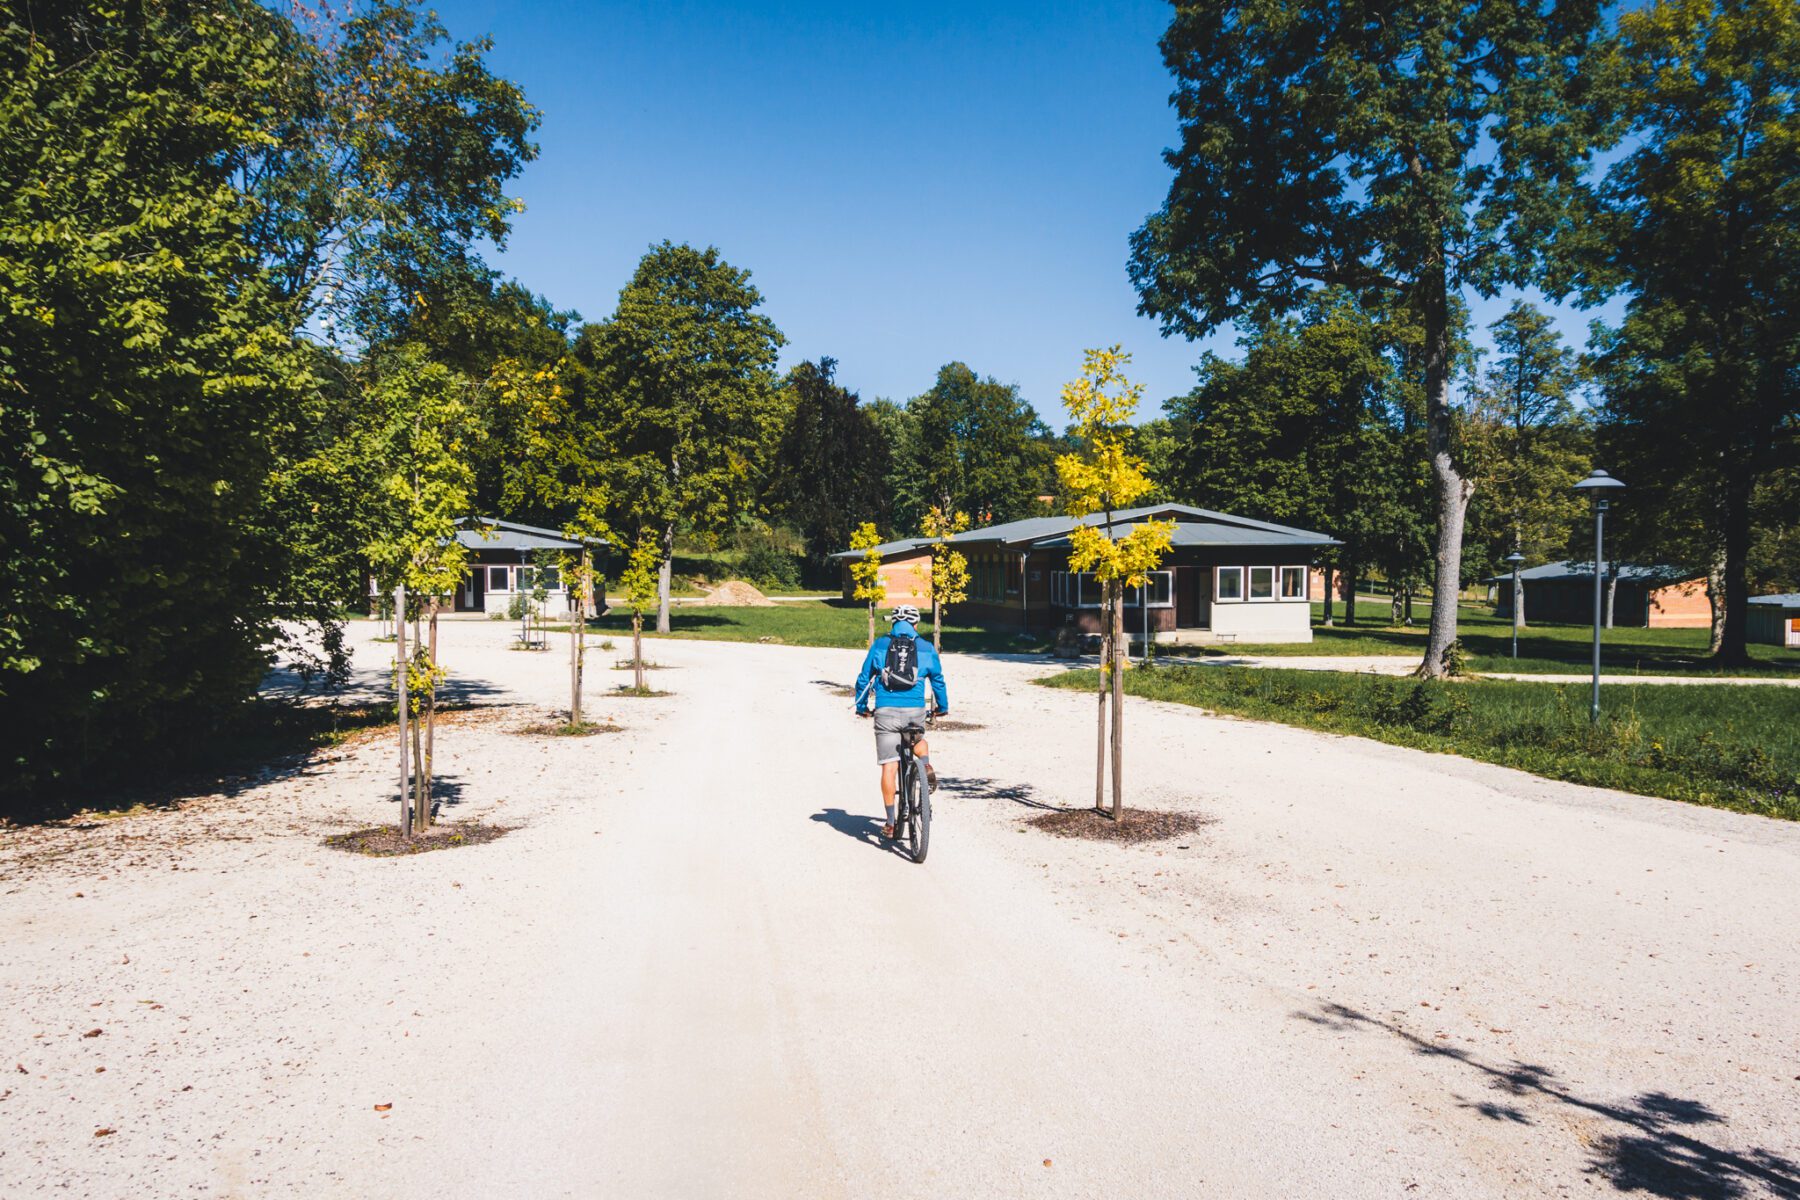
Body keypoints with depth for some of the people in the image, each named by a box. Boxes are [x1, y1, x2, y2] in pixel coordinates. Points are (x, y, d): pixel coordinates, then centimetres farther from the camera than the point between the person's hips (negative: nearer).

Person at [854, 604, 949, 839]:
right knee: (917, 739, 35)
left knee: (889, 767, 1)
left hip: (886, 712, -1)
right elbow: (938, 680, 17)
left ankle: (890, 823, 1)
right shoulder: (926, 648, 10)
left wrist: (861, 707, 26)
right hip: (915, 711, 1)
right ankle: (926, 767, 5)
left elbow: (864, 678, 12)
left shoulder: (879, 645, 9)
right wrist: (943, 707, 33)